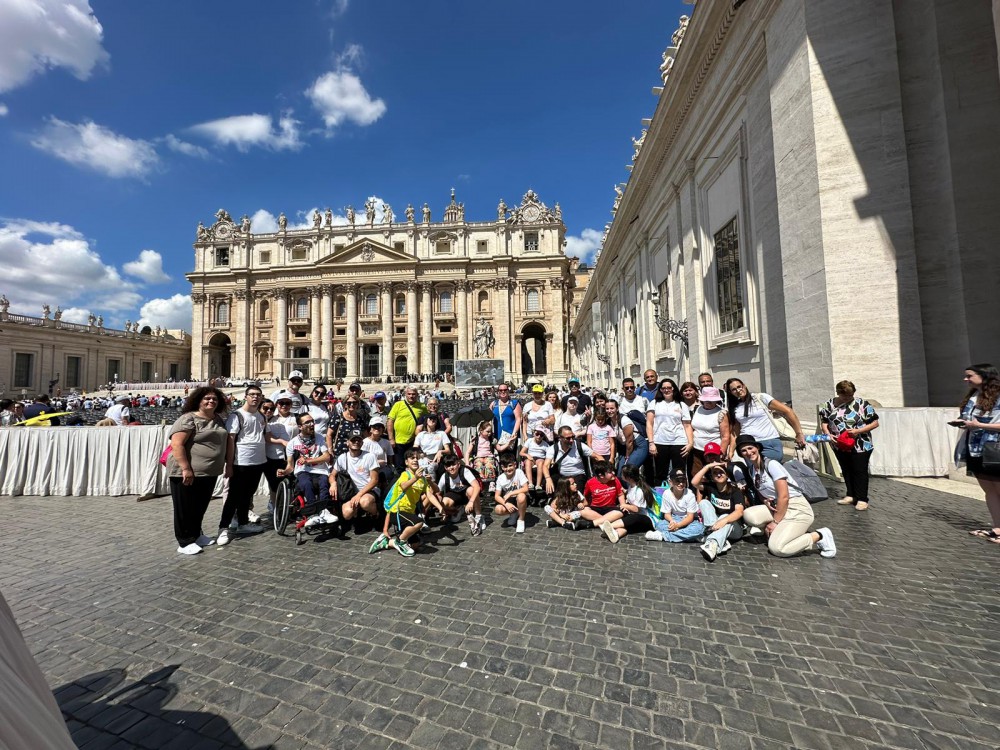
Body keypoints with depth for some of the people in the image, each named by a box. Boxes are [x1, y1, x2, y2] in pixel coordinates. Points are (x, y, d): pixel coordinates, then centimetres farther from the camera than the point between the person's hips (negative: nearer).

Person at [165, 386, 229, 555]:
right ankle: (185, 542, 17)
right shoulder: (188, 419, -13)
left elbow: (226, 442, 17)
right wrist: (186, 468, -24)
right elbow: (176, 445, -20)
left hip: (209, 472, 7)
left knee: (201, 506, 18)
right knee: (186, 508, 6)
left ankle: (196, 535, 32)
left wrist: (228, 463, 12)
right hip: (188, 473, -7)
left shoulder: (219, 419, 10)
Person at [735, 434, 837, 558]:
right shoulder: (750, 470, 6)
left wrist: (775, 522, -14)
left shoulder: (771, 464, -16)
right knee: (748, 515, -20)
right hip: (776, 507, 7)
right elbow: (760, 492, 18)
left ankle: (819, 536, 0)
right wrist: (765, 501, -6)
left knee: (776, 548, -21)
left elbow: (784, 497, -18)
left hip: (798, 509, -7)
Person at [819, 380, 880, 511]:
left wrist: (858, 431, -20)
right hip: (840, 446, 4)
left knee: (860, 472, 3)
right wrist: (828, 434, -12)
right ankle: (851, 495, 27)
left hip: (861, 446, -4)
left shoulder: (862, 404, -8)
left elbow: (875, 422, -6)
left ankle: (862, 499, 13)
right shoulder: (830, 404, 1)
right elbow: (824, 421, 6)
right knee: (846, 471, 15)